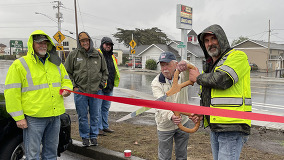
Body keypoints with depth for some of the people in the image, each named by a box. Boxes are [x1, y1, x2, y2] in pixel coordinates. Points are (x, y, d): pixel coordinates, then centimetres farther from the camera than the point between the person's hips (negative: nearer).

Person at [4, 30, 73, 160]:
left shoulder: (55, 63, 12)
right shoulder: (19, 65, -4)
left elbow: (66, 80, 23)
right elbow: (11, 93, -6)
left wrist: (66, 88, -2)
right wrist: (18, 117, -11)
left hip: (55, 115, 5)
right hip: (34, 117, -5)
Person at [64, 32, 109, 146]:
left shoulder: (98, 55, 7)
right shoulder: (73, 55, 2)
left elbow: (105, 72, 16)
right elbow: (67, 72, 6)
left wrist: (101, 85, 6)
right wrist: (73, 86, -2)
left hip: (96, 91, 1)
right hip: (80, 91, -1)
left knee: (95, 116, 9)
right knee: (82, 117, 6)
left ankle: (94, 136, 23)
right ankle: (85, 137, 22)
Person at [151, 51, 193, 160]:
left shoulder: (182, 76, -7)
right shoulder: (156, 83, -14)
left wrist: (184, 64, -51)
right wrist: (171, 116, -46)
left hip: (183, 122, 2)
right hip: (165, 125, -2)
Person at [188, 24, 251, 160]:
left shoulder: (238, 57, -7)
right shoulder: (209, 65, 19)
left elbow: (221, 80, -25)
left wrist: (198, 78, -7)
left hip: (232, 128, -8)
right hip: (214, 128, 9)